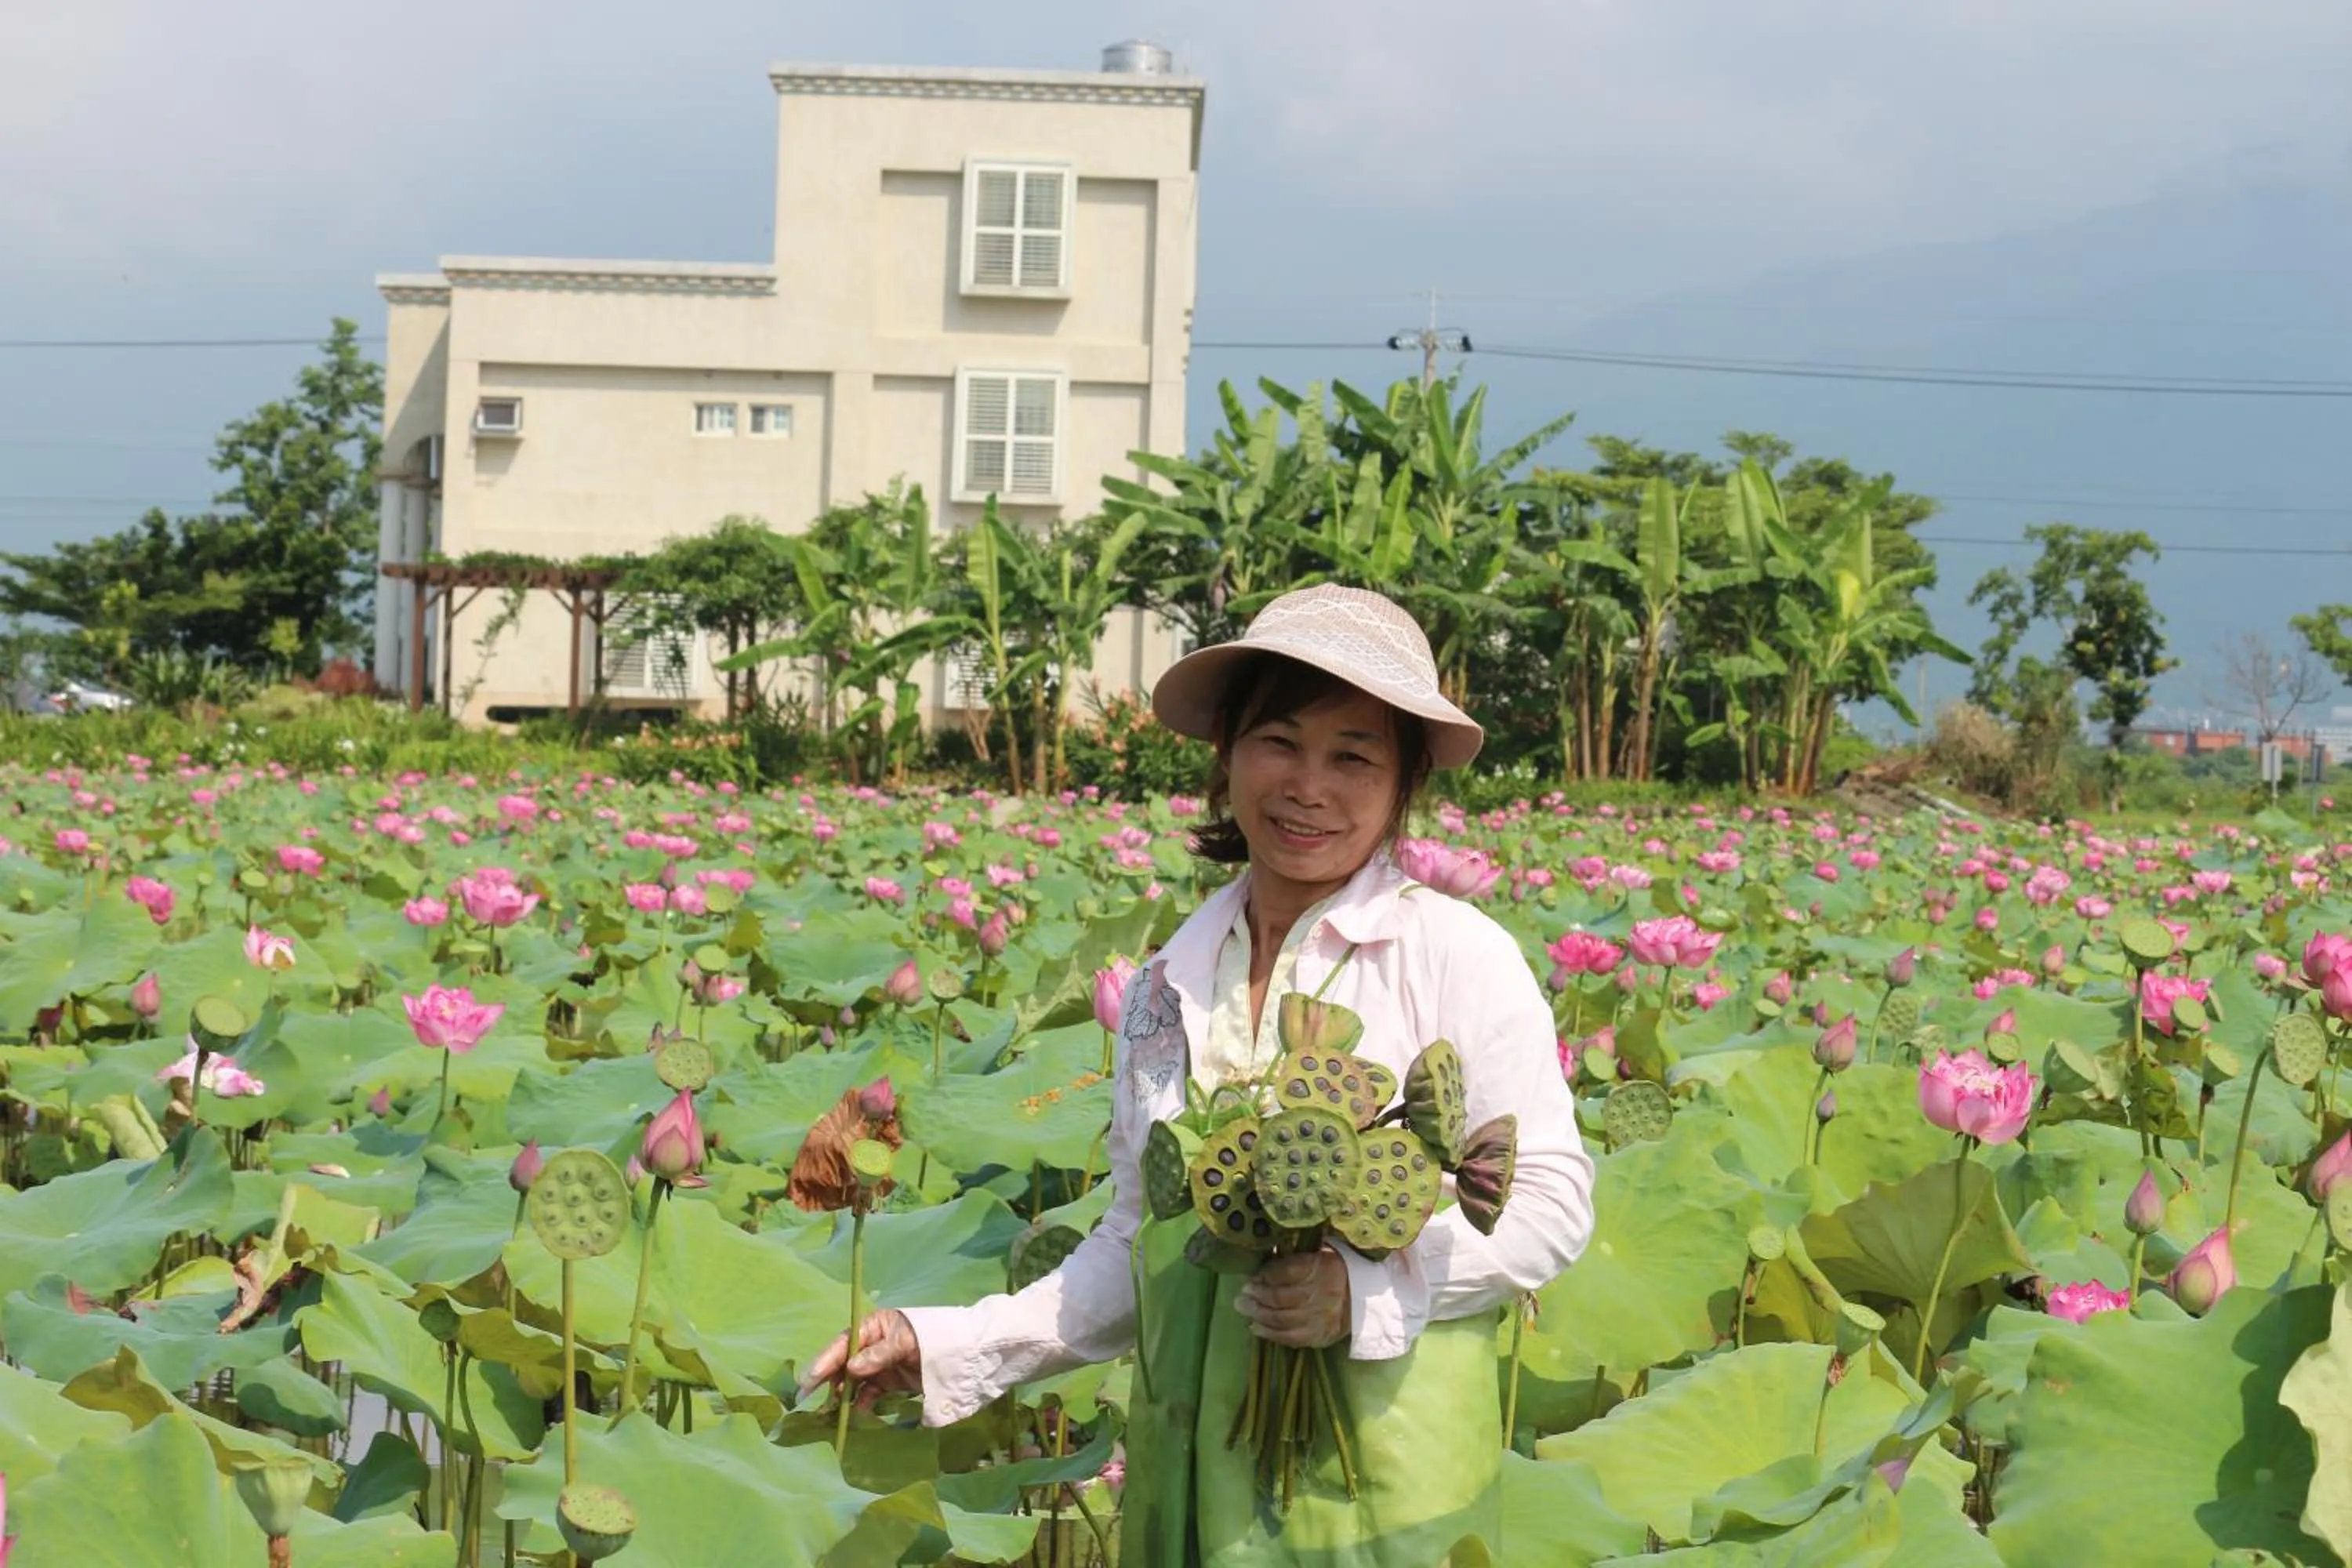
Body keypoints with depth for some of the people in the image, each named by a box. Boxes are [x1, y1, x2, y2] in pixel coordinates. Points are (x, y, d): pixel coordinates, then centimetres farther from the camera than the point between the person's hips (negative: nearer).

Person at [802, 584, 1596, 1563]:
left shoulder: (1461, 958, -9)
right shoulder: (1166, 988, 5)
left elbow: (1552, 1204, -8)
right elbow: (1136, 1249, 10)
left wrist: (1369, 1286, -21)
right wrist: (951, 1346, 0)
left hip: (1392, 1477, -4)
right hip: (1197, 1475, 4)